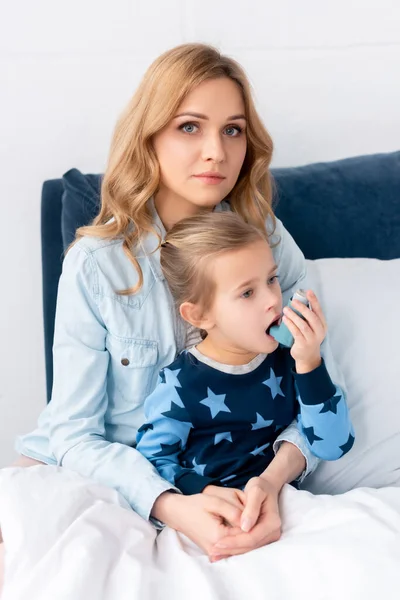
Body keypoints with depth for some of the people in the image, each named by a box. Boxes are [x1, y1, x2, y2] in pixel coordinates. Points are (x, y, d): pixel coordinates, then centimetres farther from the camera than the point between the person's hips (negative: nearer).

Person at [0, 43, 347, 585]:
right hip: (110, 476, -3)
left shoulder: (271, 243, -6)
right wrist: (170, 506, -30)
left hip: (226, 484, 3)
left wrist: (274, 478, -26)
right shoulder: (95, 264, -12)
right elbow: (75, 432, -12)